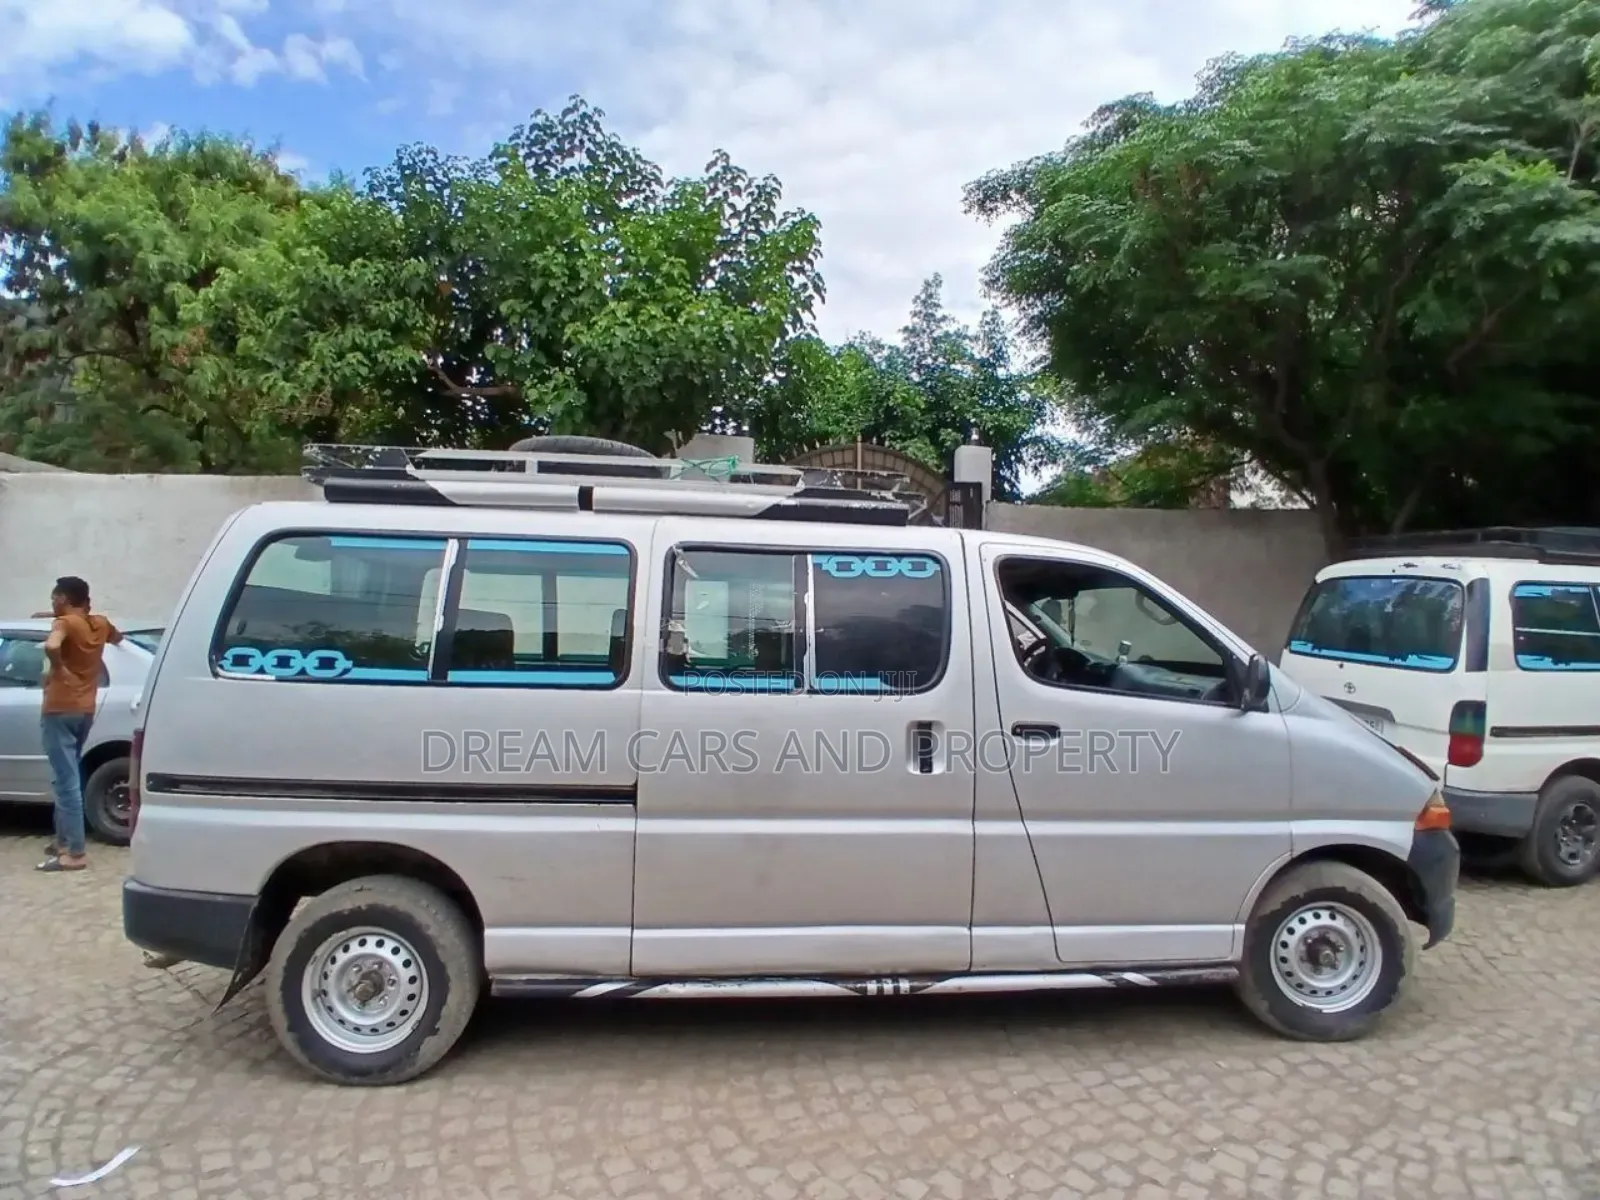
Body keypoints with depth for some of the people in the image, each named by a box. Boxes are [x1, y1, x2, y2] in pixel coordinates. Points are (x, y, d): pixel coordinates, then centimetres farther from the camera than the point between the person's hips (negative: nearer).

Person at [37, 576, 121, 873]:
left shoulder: (66, 623, -11)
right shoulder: (99, 623, 9)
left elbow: (51, 646, -35)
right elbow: (117, 638, 34)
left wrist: (57, 668, -16)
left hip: (61, 709, -8)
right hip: (85, 709, 8)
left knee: (67, 781, -8)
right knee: (68, 778, 20)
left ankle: (75, 853, -8)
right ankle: (63, 839, 29)